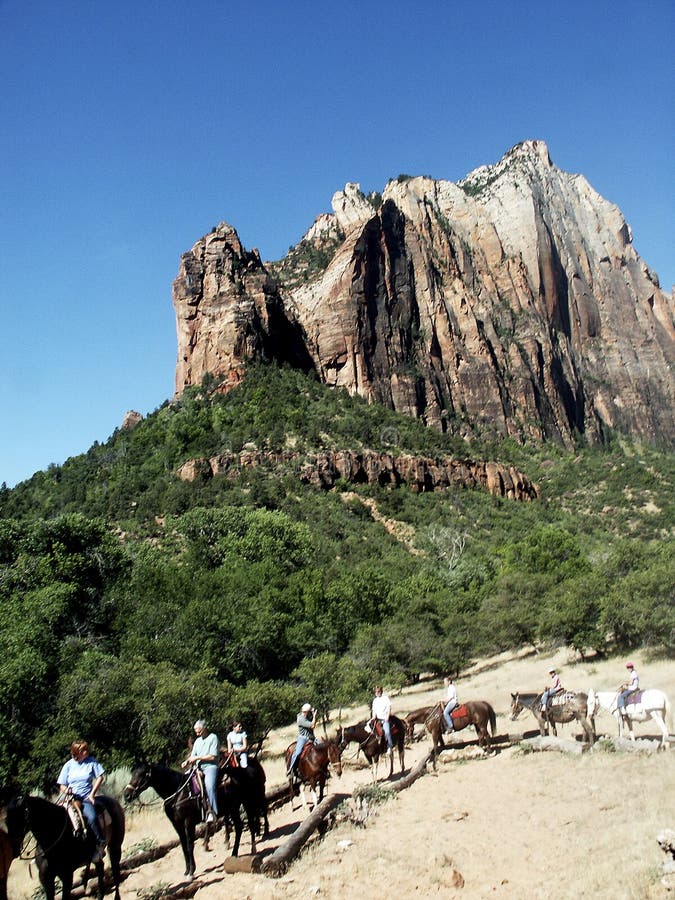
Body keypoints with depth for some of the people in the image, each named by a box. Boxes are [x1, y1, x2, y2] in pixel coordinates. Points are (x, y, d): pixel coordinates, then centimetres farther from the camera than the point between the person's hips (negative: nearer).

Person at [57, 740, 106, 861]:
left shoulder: (92, 761, 3)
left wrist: (92, 794, -3)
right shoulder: (68, 765, 4)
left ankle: (100, 844, -9)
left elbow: (100, 777, 5)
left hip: (86, 799, -2)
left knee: (92, 817, -29)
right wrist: (66, 790, -15)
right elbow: (62, 785, 8)